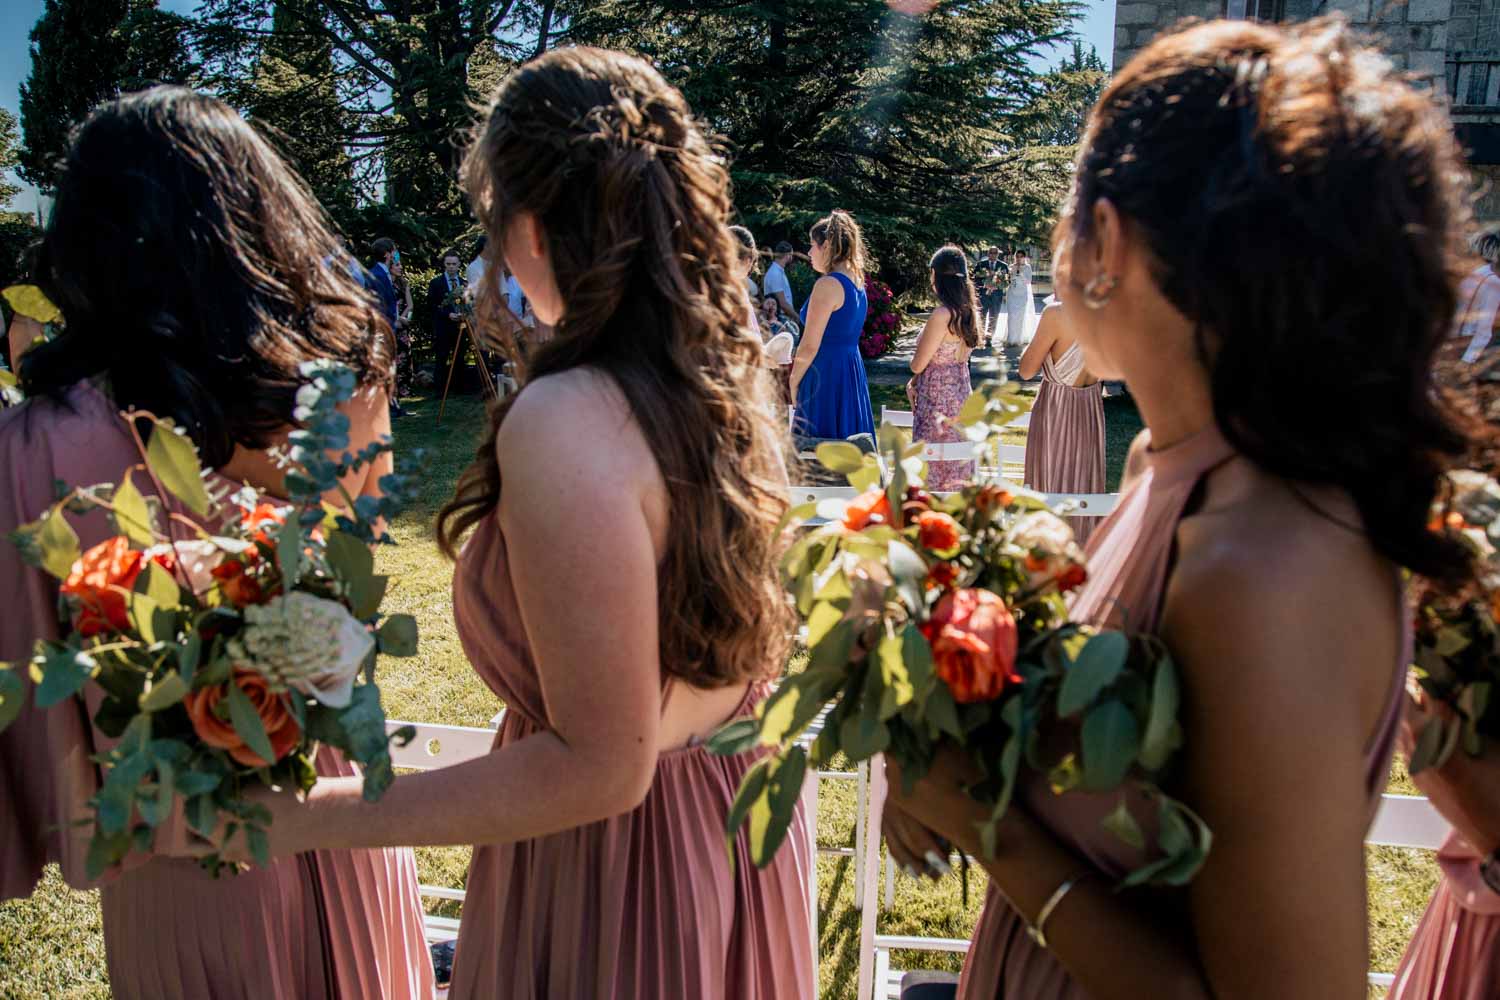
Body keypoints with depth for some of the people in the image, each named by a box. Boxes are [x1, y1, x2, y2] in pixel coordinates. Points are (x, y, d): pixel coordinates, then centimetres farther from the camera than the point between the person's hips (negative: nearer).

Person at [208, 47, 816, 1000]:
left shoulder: (567, 422, -30)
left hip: (619, 864, -7)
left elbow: (600, 766, -28)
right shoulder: (727, 370, -6)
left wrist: (300, 818, -25)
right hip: (745, 809, 7)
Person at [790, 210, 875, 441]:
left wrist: (793, 383, -5)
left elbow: (810, 346, -15)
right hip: (853, 370, 9)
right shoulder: (857, 282, 11)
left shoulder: (828, 285, -15)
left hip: (826, 374, -9)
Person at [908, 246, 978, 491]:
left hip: (938, 398, -8)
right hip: (962, 391, 8)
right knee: (958, 466, 15)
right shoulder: (970, 312, 4)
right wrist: (915, 383, 6)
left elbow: (917, 365, -15)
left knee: (935, 468, 2)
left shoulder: (942, 315, -21)